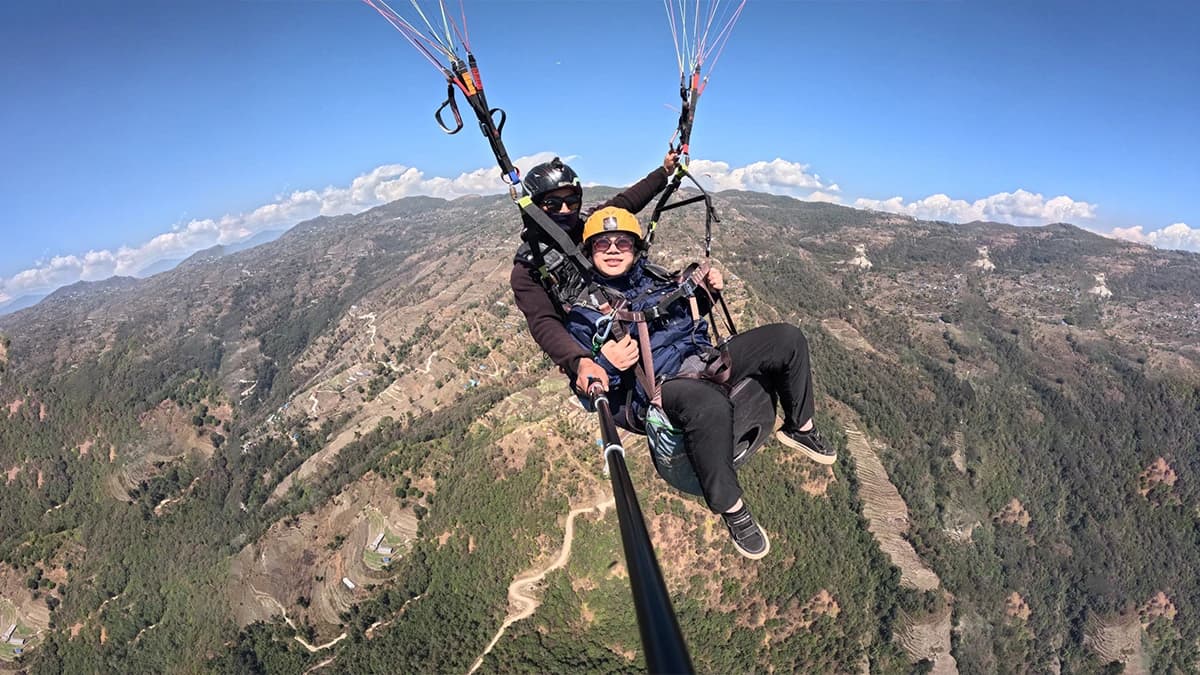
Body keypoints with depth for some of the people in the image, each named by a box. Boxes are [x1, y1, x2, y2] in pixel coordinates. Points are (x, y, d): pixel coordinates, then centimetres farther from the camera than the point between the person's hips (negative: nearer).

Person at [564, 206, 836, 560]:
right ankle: (731, 508, -19)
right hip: (658, 386, -7)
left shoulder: (651, 275, 13)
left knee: (788, 338, 1)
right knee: (711, 406, -42)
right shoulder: (583, 308, -4)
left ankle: (799, 428, 19)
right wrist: (605, 365, -28)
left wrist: (707, 292, 8)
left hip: (705, 359, 7)